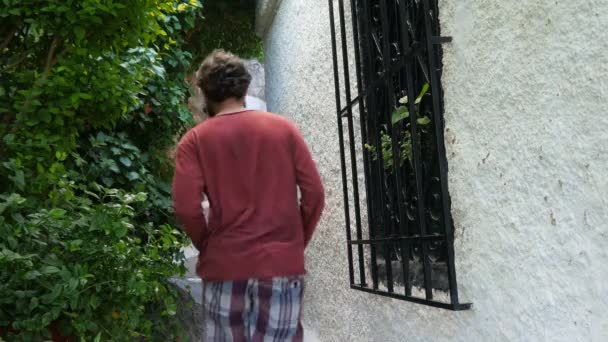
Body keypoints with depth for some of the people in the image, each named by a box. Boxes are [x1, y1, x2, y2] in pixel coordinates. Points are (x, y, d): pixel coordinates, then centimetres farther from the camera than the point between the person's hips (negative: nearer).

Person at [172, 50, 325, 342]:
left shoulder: (195, 139, 0)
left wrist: (208, 247, 5)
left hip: (225, 266, 0)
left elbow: (186, 208, -11)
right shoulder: (284, 128, 4)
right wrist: (297, 243, 10)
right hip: (282, 263, 1)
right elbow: (314, 194, -1)